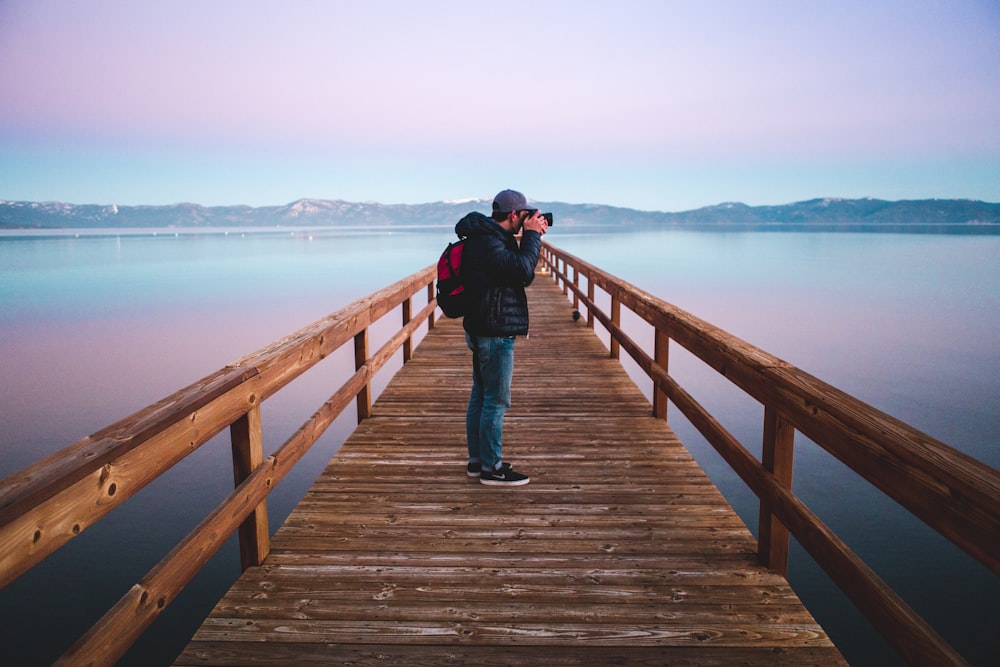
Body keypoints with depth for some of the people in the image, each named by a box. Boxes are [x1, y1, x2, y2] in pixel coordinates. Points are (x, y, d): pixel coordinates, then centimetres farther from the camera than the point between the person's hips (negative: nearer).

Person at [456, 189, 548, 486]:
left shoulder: (488, 237, 15)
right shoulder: (487, 242, -18)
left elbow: (521, 274, 17)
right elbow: (523, 270, -26)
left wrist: (532, 238, 6)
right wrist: (532, 235, -13)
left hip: (483, 330, 11)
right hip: (494, 333, -11)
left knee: (481, 396, 16)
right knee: (496, 401, -3)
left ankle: (477, 460, 26)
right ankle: (491, 468, 7)